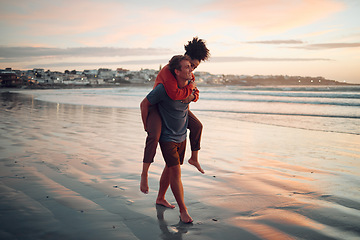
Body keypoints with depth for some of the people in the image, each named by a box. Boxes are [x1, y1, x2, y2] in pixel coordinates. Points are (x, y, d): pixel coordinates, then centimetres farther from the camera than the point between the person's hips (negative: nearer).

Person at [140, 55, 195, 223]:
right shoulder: (164, 88, -23)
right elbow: (144, 104, -10)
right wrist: (147, 127, -5)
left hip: (182, 136, 6)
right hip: (167, 137, -6)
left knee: (169, 168, 18)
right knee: (175, 172, -9)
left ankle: (160, 198, 37)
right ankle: (183, 210, 1)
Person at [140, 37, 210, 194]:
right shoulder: (169, 70, -31)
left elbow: (195, 94, 3)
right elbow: (174, 94, -44)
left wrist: (191, 96, -22)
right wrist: (190, 87, -27)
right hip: (155, 106, -8)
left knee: (197, 126, 8)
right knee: (154, 135, -31)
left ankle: (194, 158, 29)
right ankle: (144, 174, -19)